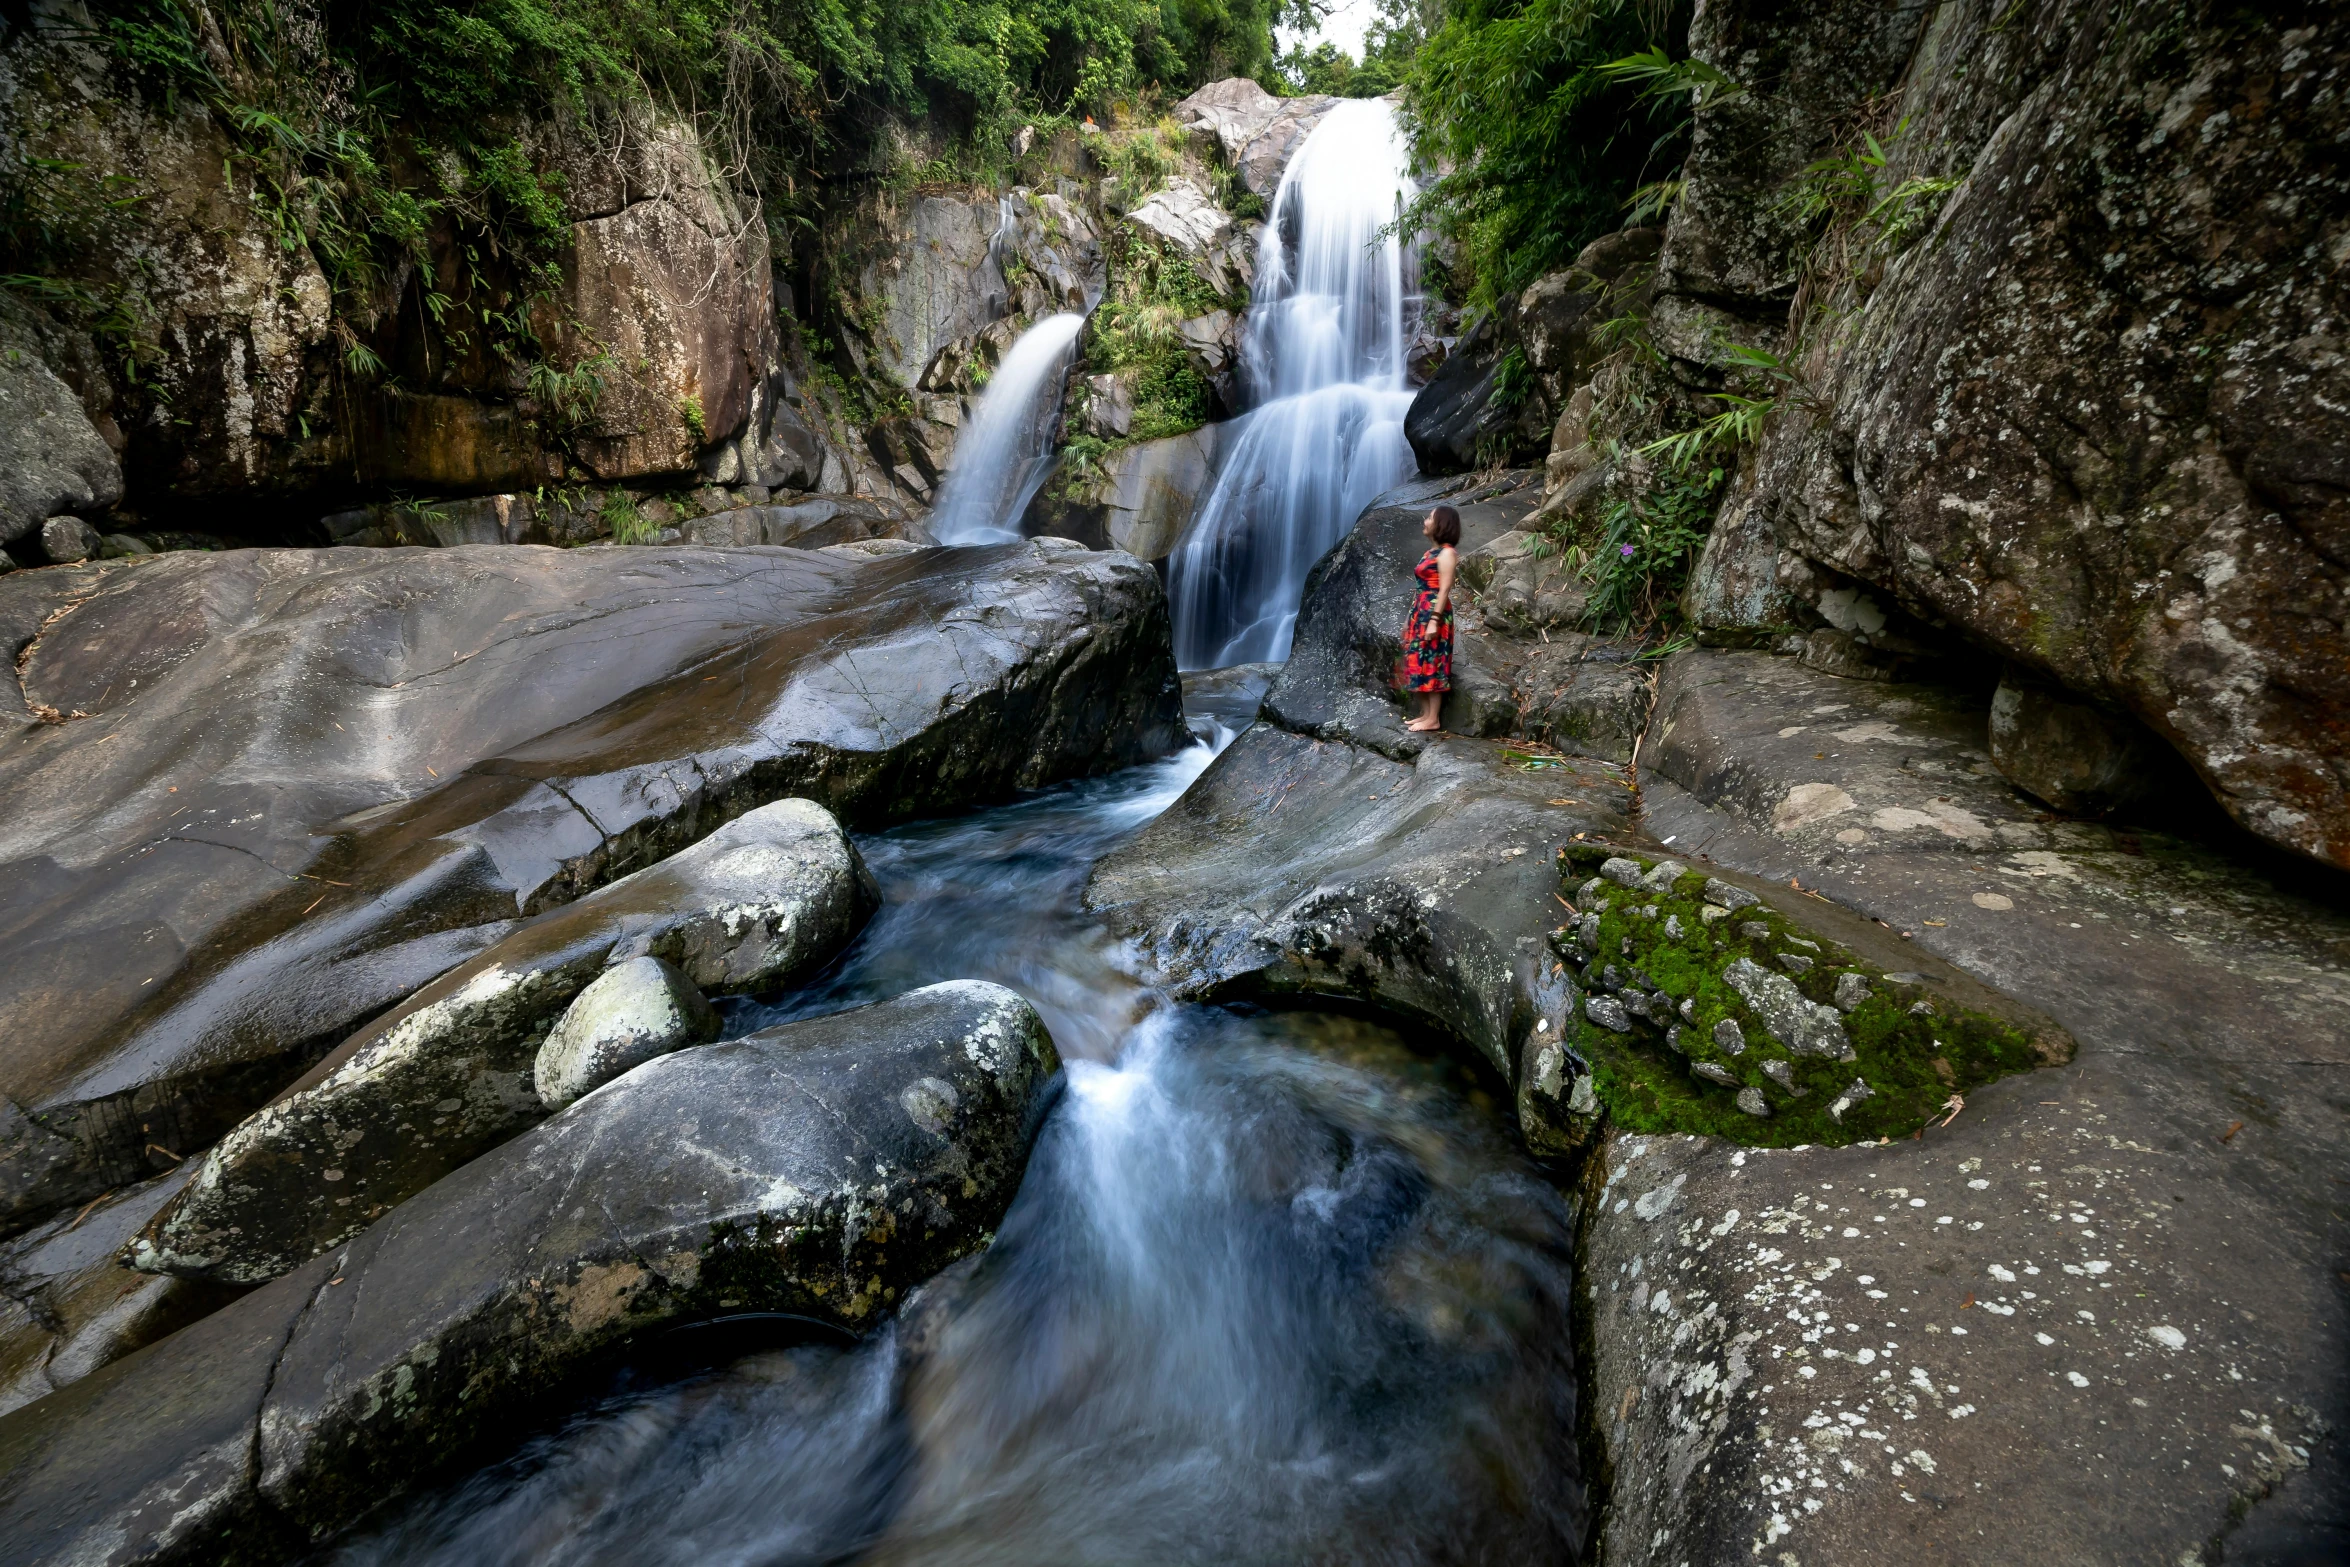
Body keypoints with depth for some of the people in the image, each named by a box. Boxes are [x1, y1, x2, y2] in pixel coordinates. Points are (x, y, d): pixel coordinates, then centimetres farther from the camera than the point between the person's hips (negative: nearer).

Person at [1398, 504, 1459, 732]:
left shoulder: (1446, 553, -12)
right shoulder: (1432, 550, 16)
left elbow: (1444, 589, -18)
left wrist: (1434, 620, -23)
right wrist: (1412, 615, 21)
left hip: (1434, 612, -10)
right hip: (1420, 610, 10)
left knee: (1432, 664, -7)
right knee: (1419, 662, 10)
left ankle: (1433, 720, -4)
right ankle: (1425, 714, 16)